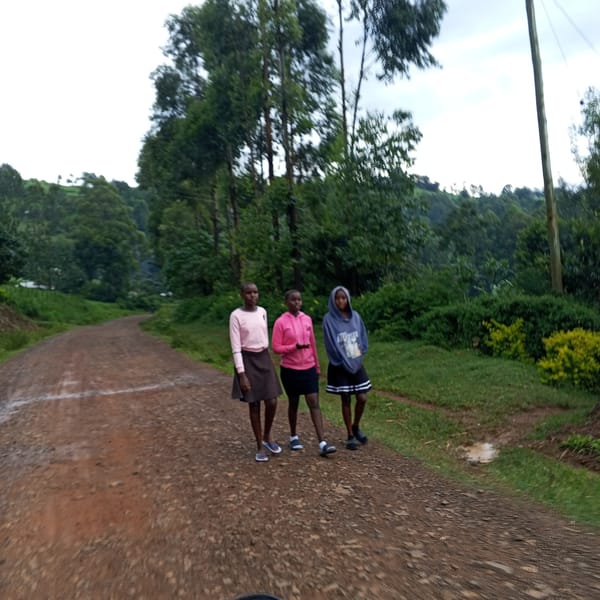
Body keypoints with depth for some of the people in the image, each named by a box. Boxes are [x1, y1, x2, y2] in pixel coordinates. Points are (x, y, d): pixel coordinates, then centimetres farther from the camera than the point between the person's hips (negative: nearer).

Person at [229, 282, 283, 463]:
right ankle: (260, 446, 17)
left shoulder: (262, 312, 5)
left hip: (264, 358, 4)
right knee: (254, 404, 3)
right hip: (247, 360, -4)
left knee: (272, 402, 0)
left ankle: (267, 436, 26)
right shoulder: (236, 316, -10)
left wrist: (267, 360, 15)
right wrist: (242, 374, -16)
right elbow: (235, 347, -12)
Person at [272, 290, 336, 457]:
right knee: (293, 403, 11)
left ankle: (323, 443, -9)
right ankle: (293, 437, 31)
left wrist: (317, 365, 14)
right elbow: (276, 347, -10)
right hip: (290, 369, -3)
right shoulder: (281, 322, -8)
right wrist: (295, 346, -24)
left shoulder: (307, 319, 4)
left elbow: (313, 343, 11)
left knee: (314, 403, -5)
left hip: (309, 368, 3)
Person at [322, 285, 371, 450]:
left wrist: (360, 354, -1)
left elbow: (362, 337, 10)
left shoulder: (355, 316, 3)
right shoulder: (329, 319, -10)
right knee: (346, 400, 4)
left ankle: (356, 428, 26)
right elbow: (330, 344, -11)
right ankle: (350, 435, 17)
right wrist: (345, 362, -10)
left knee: (362, 398, 1)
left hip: (357, 363, 4)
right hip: (340, 366, -3)